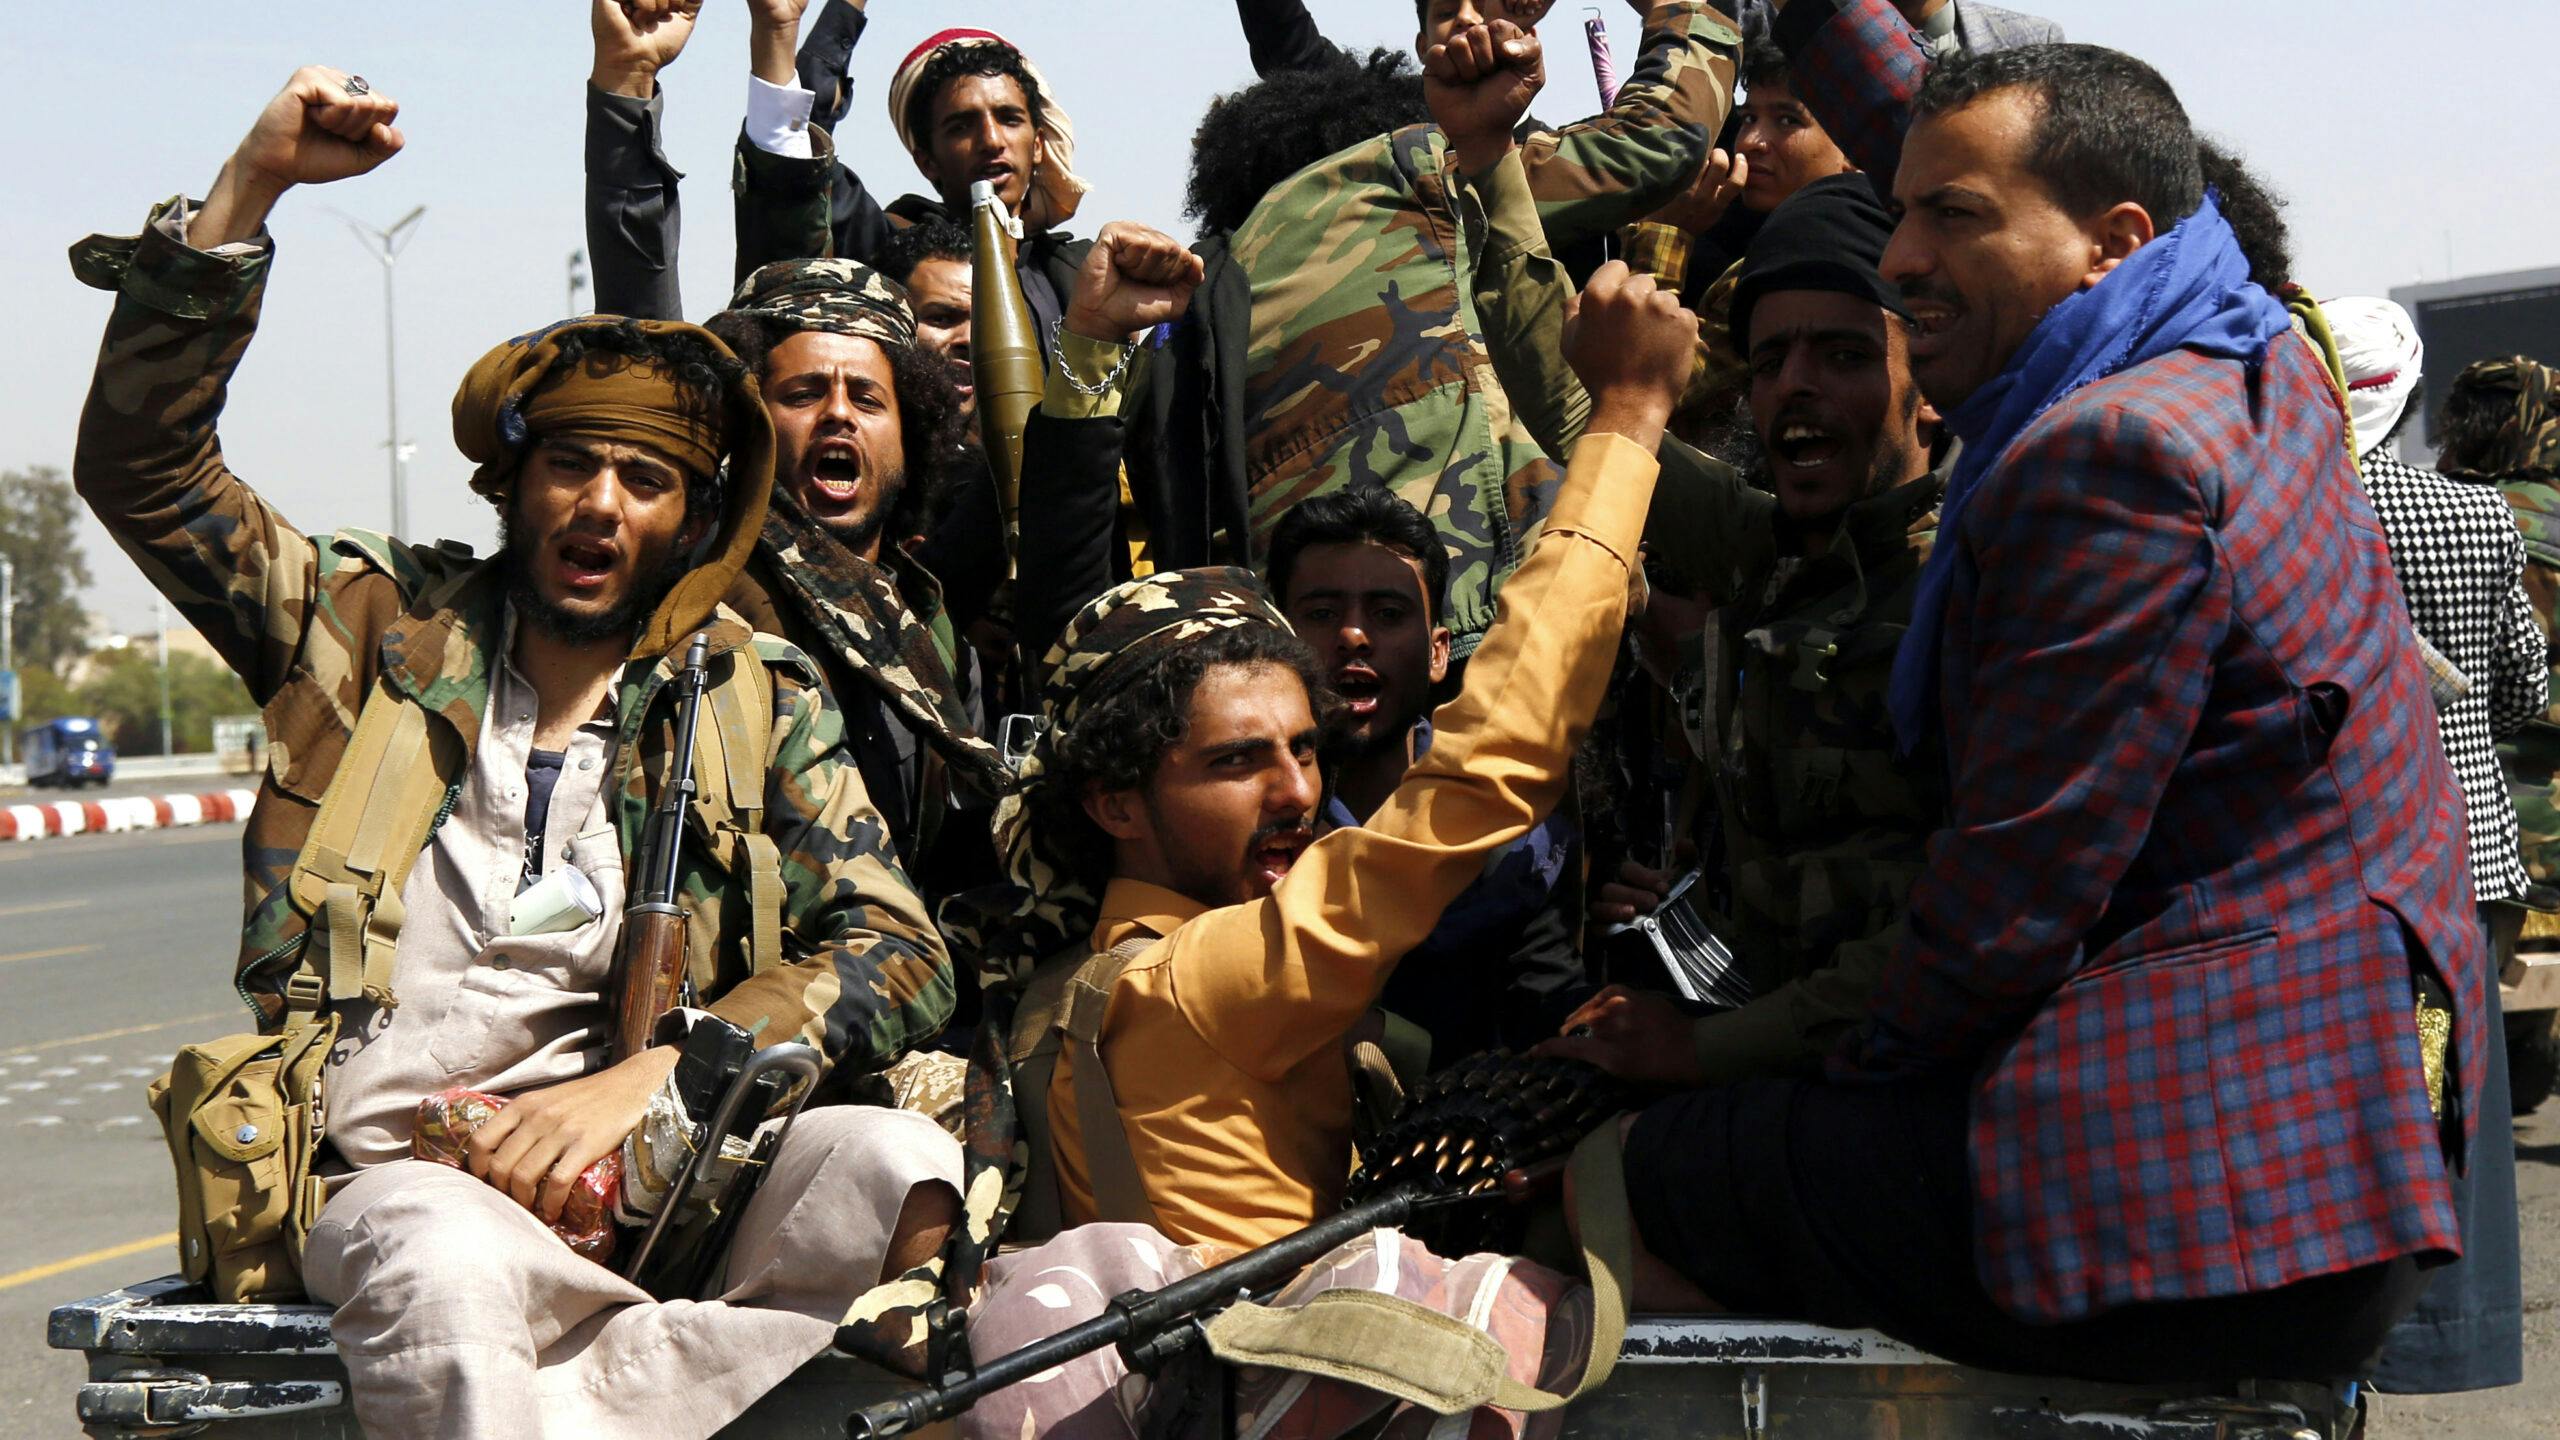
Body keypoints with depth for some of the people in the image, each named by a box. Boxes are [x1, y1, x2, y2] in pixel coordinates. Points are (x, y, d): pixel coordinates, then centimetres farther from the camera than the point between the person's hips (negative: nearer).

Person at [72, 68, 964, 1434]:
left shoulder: (757, 699, 13)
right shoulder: (382, 628, 15)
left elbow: (898, 957, 3)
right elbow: (140, 462, 9)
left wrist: (644, 1078, -11)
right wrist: (251, 185, -1)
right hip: (384, 1175, -2)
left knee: (904, 1169, -30)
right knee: (449, 1267, -39)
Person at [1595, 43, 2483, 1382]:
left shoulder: (2118, 455, -19)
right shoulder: (2260, 376, 12)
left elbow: (2019, 886, -17)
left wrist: (1859, 1076, -3)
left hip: (2217, 1200, -11)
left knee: (1626, 1182, -4)